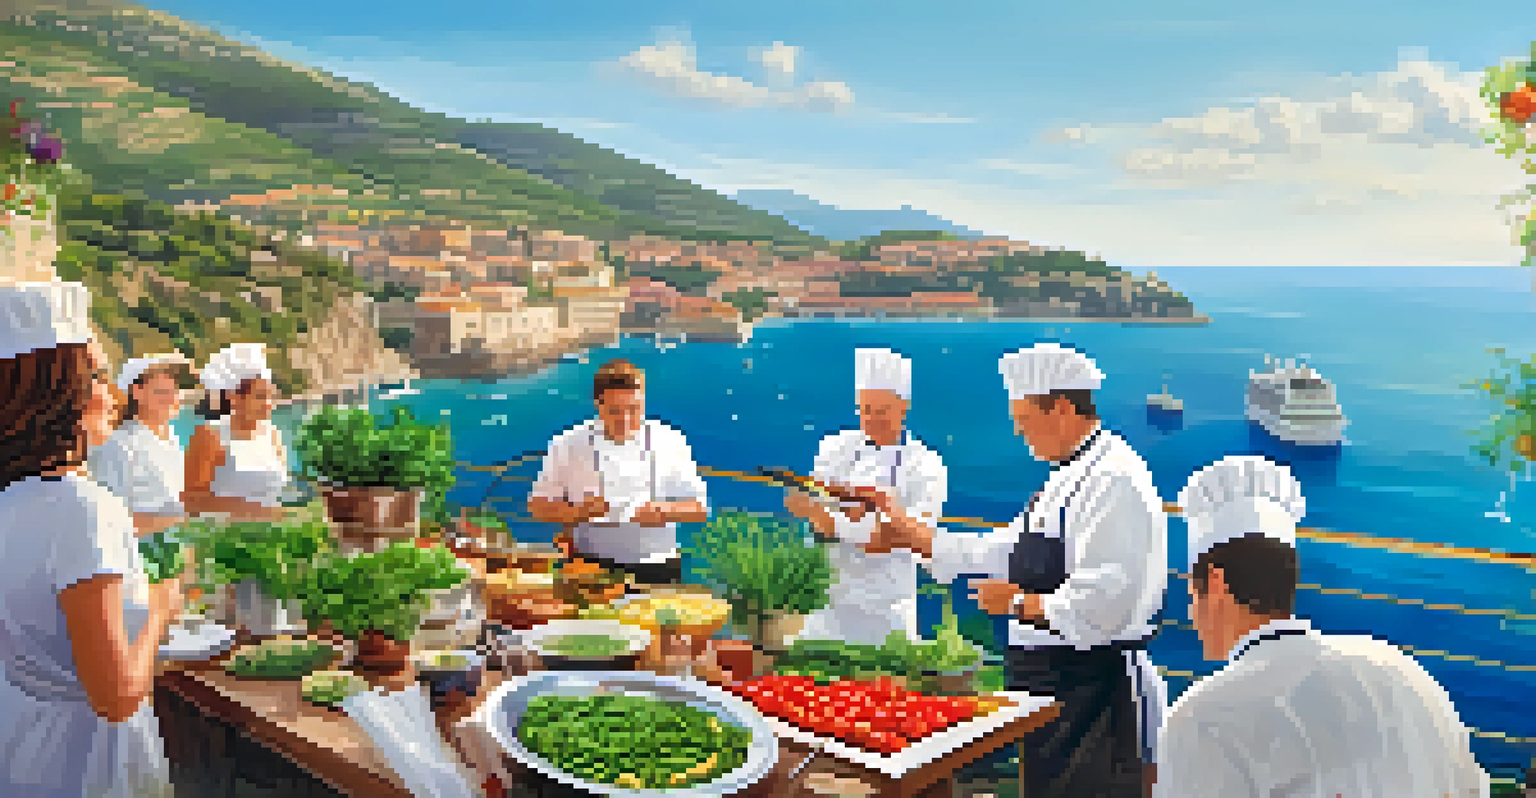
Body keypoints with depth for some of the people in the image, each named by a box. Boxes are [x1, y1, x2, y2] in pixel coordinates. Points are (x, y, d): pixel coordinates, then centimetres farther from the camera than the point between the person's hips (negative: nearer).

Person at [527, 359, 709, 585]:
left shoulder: (670, 443, 0)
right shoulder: (568, 446, 1)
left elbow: (700, 509, 3)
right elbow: (537, 507, 4)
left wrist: (664, 511, -17)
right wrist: (579, 511, -15)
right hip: (590, 568, 0)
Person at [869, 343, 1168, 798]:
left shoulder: (1115, 481, -19)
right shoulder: (1068, 476, 13)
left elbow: (1105, 604, -26)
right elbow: (1009, 551, 19)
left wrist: (1020, 603, -15)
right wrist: (911, 537, 16)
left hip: (1093, 687, -10)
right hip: (1050, 680, 10)